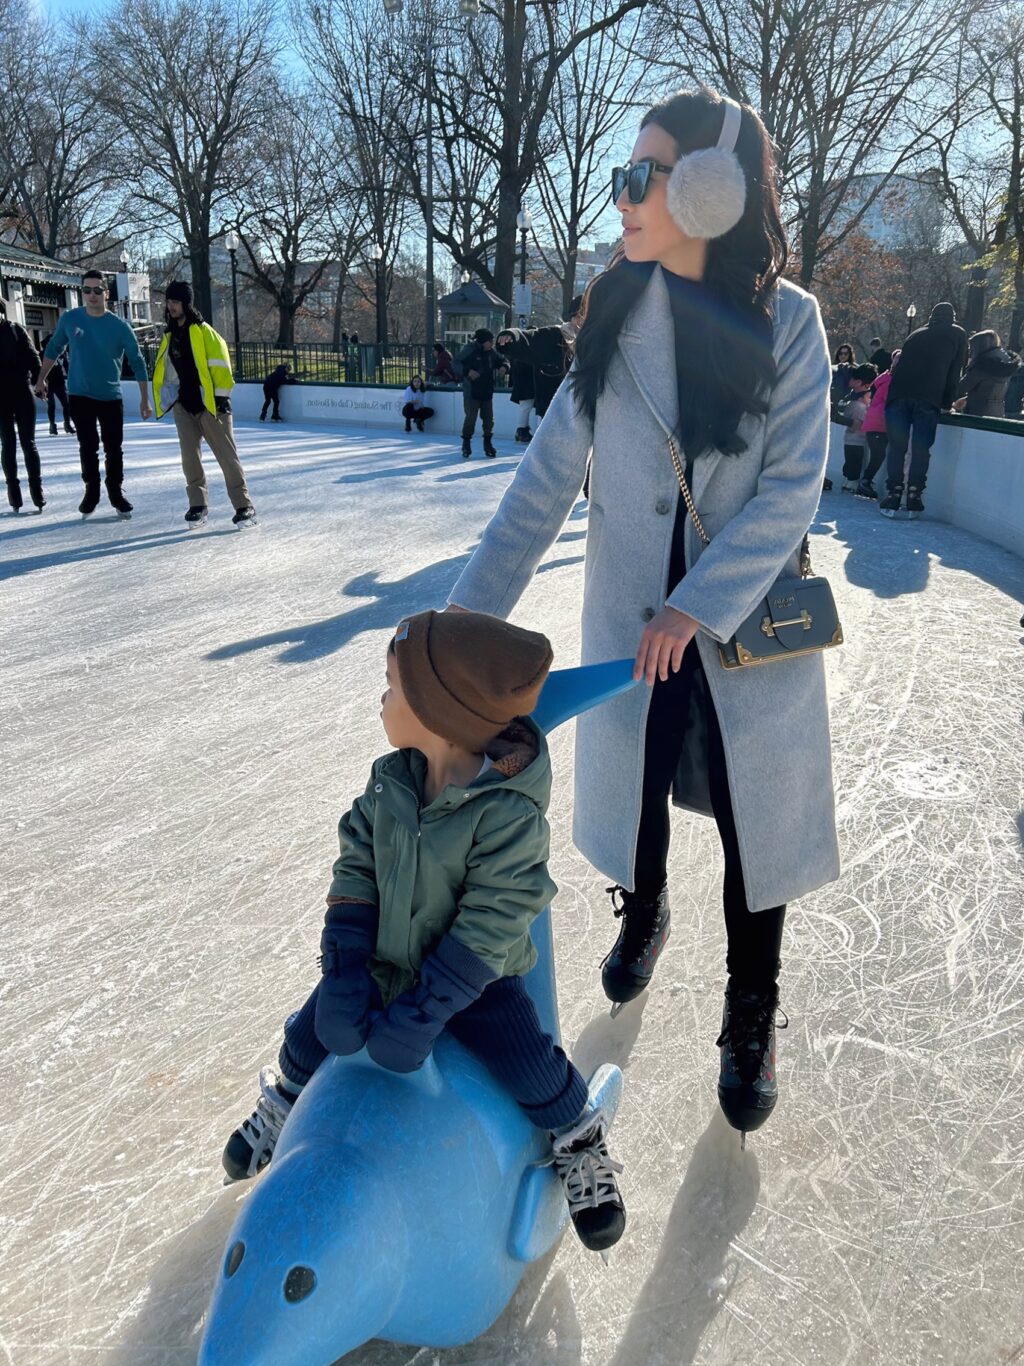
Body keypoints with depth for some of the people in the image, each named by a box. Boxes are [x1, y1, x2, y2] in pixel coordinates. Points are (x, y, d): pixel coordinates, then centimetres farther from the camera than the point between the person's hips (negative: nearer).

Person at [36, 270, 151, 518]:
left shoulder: (119, 326, -8)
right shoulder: (69, 319, -2)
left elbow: (137, 362, -2)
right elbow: (53, 349, 12)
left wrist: (144, 399, -4)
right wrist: (41, 379, 14)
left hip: (111, 397, -1)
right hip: (79, 395, 1)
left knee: (114, 449, 2)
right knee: (88, 447, 1)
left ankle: (116, 492, 16)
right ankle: (91, 492, 13)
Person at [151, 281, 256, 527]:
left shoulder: (203, 331, -5)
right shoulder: (169, 335, 14)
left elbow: (220, 365, -9)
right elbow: (166, 370, 22)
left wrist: (221, 396, -12)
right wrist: (166, 397, 18)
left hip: (209, 404, -6)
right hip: (183, 405, 6)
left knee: (227, 456, -4)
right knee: (189, 457, 1)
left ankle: (244, 506, 1)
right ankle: (197, 505, 12)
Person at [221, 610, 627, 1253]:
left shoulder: (511, 815, -31)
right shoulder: (391, 779, -12)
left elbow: (486, 928, -28)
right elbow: (356, 870, -9)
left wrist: (422, 1012, -28)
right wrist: (344, 971, -17)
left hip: (474, 976, -4)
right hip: (383, 959, 5)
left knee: (534, 1067, -14)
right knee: (312, 1033, 9)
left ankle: (583, 1154, 19)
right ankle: (282, 1105, 44)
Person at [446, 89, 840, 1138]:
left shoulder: (788, 321, -9)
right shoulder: (613, 316, -2)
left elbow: (792, 487, -13)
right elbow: (547, 478, -4)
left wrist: (697, 606, -23)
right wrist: (470, 611, -10)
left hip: (751, 620, -2)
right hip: (629, 615, 2)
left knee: (756, 822, 8)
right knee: (631, 791, 17)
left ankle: (749, 1022, 32)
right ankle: (641, 919, 51)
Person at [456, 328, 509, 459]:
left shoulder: (492, 352, 4)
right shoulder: (469, 350, -11)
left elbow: (502, 361, 14)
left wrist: (504, 367, -10)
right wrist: (467, 371, -27)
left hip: (487, 392, 5)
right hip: (472, 392, -5)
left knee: (488, 419, 7)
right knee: (470, 418, -5)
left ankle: (488, 443, 21)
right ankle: (466, 445, 11)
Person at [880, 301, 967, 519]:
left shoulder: (916, 334, 28)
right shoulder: (958, 335, 19)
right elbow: (955, 373, 13)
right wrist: (947, 403, 19)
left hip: (899, 394, 2)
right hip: (929, 397, -2)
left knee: (896, 446, 3)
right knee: (921, 449, 1)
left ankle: (894, 495, -3)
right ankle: (914, 497, -3)